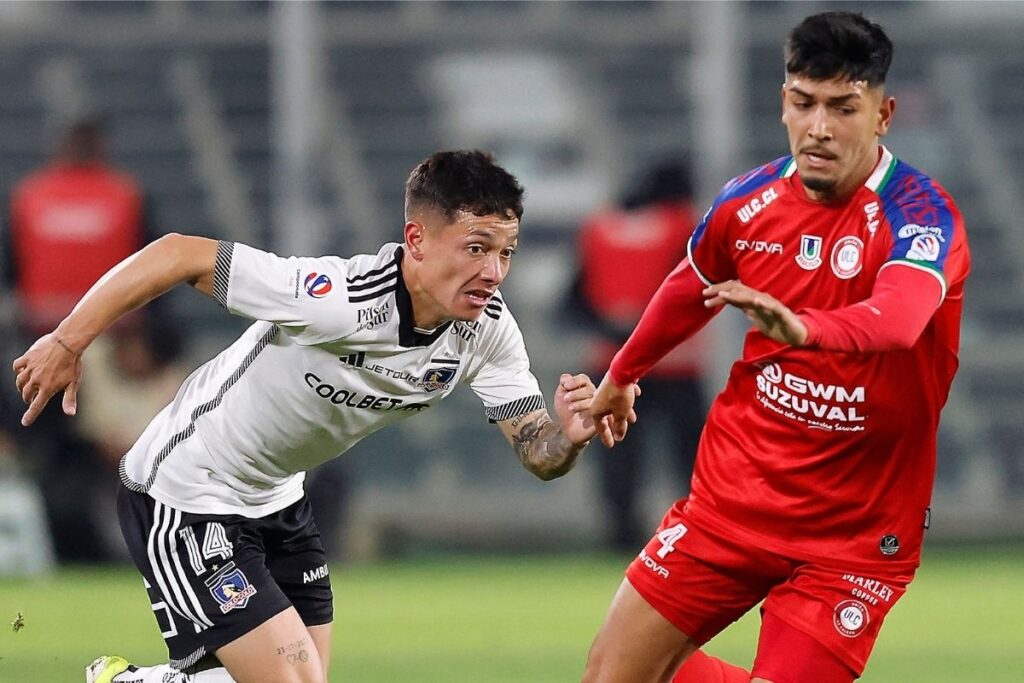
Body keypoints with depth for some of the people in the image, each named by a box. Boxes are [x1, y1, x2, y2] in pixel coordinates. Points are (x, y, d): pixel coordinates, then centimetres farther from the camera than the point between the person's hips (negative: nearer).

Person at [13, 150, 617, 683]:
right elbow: (178, 256, -28)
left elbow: (538, 454, -11)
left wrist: (569, 435, -36)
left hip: (278, 502, 8)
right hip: (186, 502, -8)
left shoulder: (489, 329, -13)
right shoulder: (336, 300, -34)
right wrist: (68, 342, -19)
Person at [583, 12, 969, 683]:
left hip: (855, 529, -4)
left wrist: (804, 329, -62)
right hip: (733, 494, 5)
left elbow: (898, 316, -42)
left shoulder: (922, 216, -19)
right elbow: (688, 294, 20)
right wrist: (621, 376, 35)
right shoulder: (747, 203, -3)